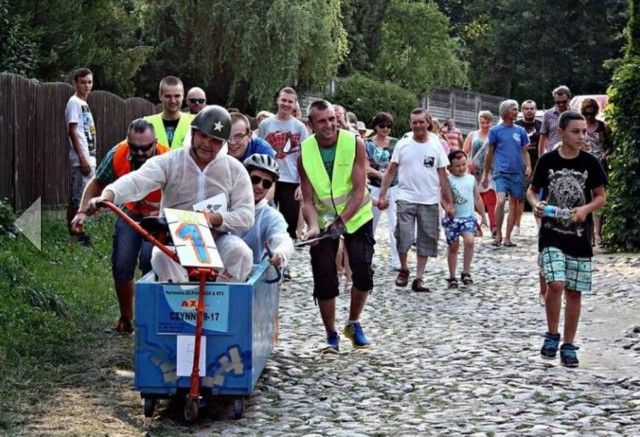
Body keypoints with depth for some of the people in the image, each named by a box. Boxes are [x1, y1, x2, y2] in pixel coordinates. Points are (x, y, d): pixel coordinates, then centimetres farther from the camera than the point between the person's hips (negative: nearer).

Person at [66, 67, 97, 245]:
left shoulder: (84, 104, 18)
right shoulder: (74, 102, -8)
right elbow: (72, 131, -15)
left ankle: (76, 232, 14)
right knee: (78, 198, -8)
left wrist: (90, 158, 17)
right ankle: (75, 234, -7)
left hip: (88, 157, 9)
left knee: (79, 197, 11)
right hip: (81, 159, -9)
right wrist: (82, 158, -19)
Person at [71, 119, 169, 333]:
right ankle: (125, 318, 17)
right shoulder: (117, 155, -21)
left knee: (149, 260, -23)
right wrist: (82, 211, -15)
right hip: (130, 213, 3)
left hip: (159, 216, -3)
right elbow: (97, 183, -5)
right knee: (121, 267, -3)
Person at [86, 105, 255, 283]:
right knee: (163, 255, -34)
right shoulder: (169, 162, -1)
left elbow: (246, 216, -2)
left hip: (217, 240, 1)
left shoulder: (235, 170, 3)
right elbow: (137, 181, -18)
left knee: (240, 252, -30)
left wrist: (213, 219, -21)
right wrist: (108, 195, -40)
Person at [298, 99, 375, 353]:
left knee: (363, 273, -10)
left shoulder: (354, 144, -17)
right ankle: (331, 336, 14)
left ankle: (353, 324, 16)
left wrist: (341, 221, -34)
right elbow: (307, 199, -11)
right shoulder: (306, 152, -11)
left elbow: (359, 191, -22)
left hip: (356, 217, -1)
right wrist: (313, 226, -29)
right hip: (324, 220, 1)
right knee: (324, 280, -2)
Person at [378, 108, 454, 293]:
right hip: (406, 199, -1)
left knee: (426, 240, 4)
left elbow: (443, 176, 5)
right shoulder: (402, 145, 1)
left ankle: (419, 278, 11)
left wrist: (449, 203, 1)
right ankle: (403, 270, 18)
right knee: (404, 237, -5)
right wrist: (382, 195, -4)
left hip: (429, 202, 1)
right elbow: (391, 171, 4)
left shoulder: (436, 146, 3)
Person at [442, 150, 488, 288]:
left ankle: (466, 273, -9)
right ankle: (452, 277, 16)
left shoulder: (471, 179, 7)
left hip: (468, 217, 2)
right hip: (453, 218, -1)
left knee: (469, 241, -20)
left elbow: (477, 198, 14)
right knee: (453, 247, 5)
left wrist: (483, 216, 17)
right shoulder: (448, 181, -3)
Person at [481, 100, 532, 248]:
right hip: (501, 172, -3)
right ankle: (498, 234, -6)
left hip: (517, 173, 3)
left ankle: (507, 237, 11)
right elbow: (489, 154, 7)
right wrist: (485, 174, 8)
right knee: (500, 201, -20)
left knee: (513, 205, 4)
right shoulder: (495, 130, 2)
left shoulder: (520, 131, 11)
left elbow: (525, 151, 14)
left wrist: (528, 166, -4)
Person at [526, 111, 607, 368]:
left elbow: (601, 197, 5)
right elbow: (532, 190, 10)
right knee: (556, 284, -17)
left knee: (574, 292, 6)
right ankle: (552, 335, 4)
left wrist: (585, 209, -15)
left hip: (580, 237, 1)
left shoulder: (590, 163, -2)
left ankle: (568, 346, 18)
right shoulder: (547, 161, -3)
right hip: (551, 235, -1)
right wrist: (536, 204, -12)